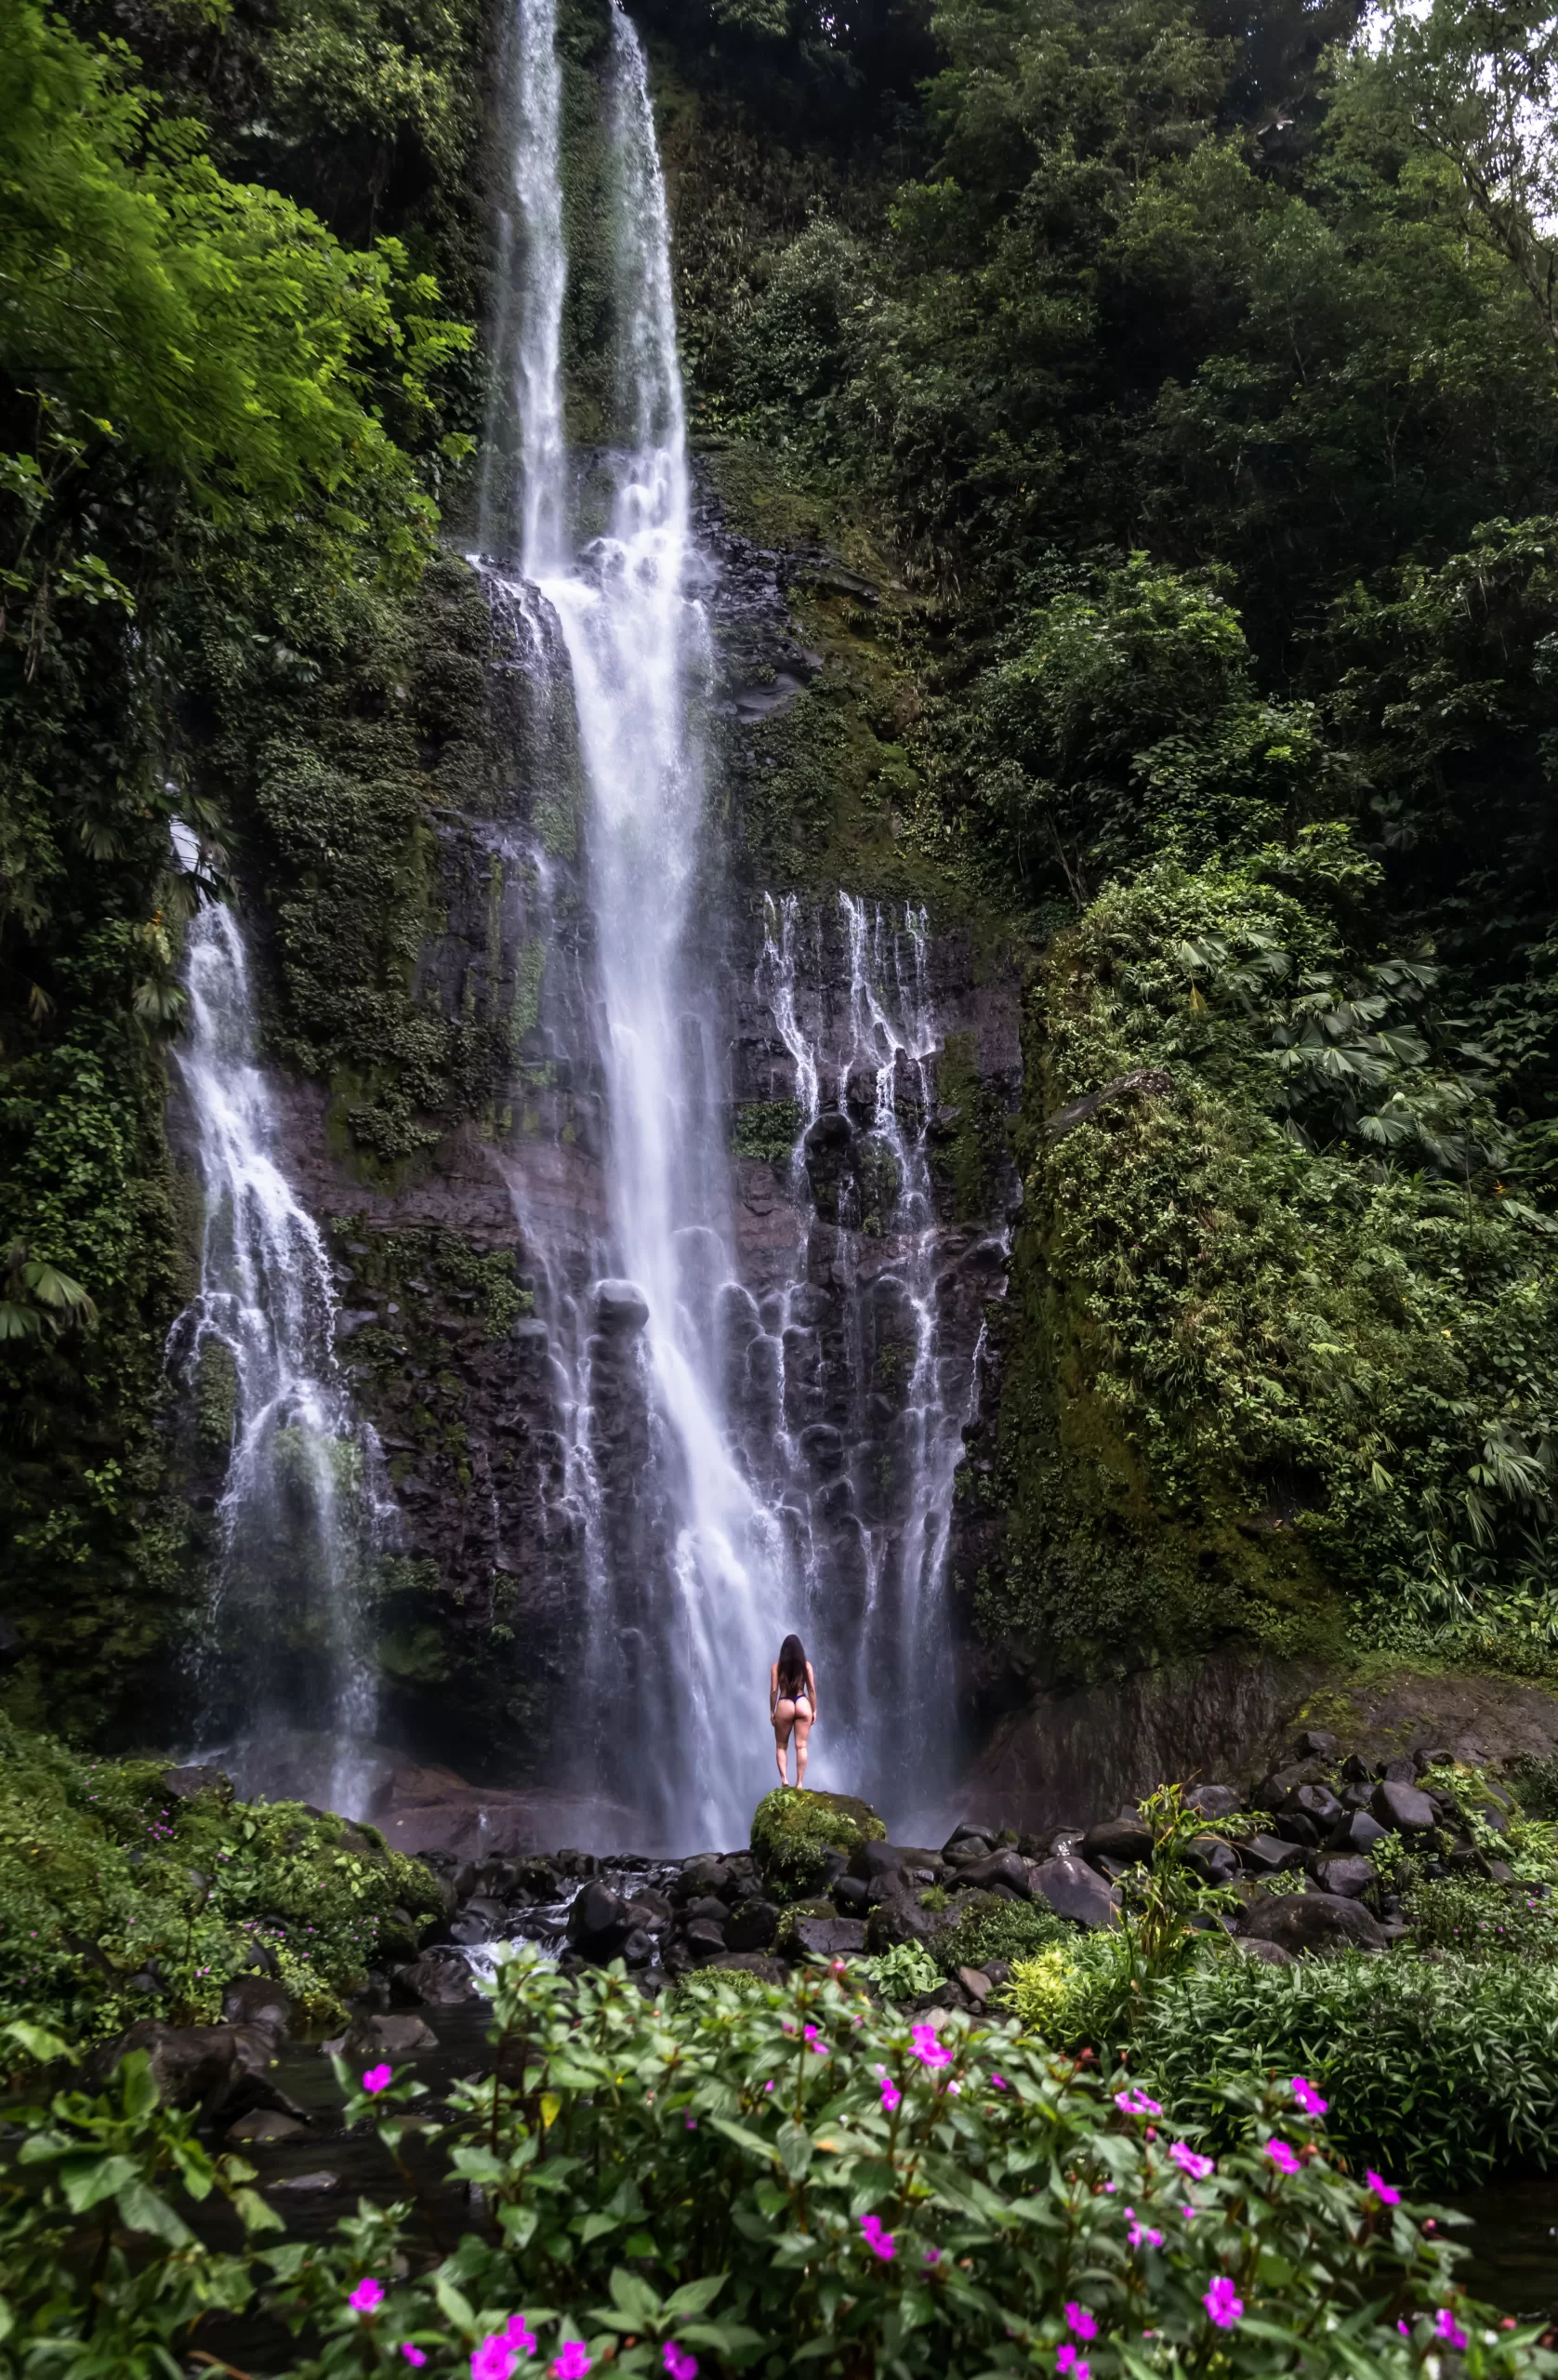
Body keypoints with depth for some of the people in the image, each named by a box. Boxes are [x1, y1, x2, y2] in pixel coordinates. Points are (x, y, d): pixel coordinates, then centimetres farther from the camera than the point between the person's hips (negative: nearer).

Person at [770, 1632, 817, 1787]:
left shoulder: (777, 1666, 0)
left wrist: (772, 1711, 6)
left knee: (781, 1746, 12)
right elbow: (812, 1690, 1)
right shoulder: (806, 1665, 2)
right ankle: (799, 1783, 1)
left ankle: (784, 1778, -2)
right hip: (802, 1705, 1)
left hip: (784, 1706, -1)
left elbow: (774, 1691, -3)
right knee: (801, 1746, 3)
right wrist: (814, 1710, 9)